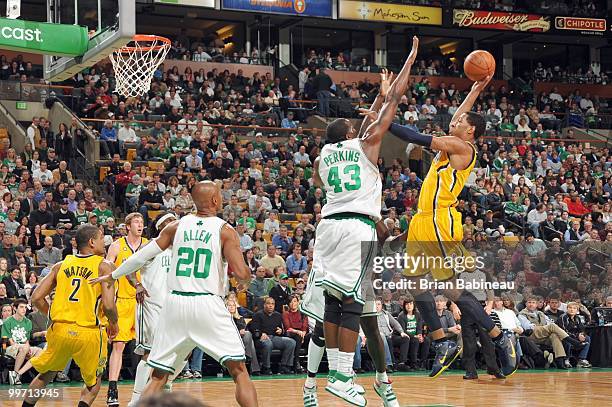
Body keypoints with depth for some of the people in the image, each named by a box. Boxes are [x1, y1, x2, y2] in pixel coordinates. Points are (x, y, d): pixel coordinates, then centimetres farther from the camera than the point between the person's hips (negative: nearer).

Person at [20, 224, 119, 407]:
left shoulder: (61, 265, 10)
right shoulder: (104, 266, -2)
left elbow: (37, 298, 6)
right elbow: (108, 305, -13)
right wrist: (114, 324, 7)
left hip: (60, 330, 3)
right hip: (89, 333, -3)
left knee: (45, 375, 25)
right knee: (93, 382, 19)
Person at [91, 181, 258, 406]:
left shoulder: (176, 226, 8)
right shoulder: (225, 231, -1)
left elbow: (142, 256, 10)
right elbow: (241, 274, -10)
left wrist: (111, 276, 23)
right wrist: (244, 282, 14)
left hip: (176, 304, 3)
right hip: (208, 305, -3)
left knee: (158, 377, 11)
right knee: (239, 371, 2)